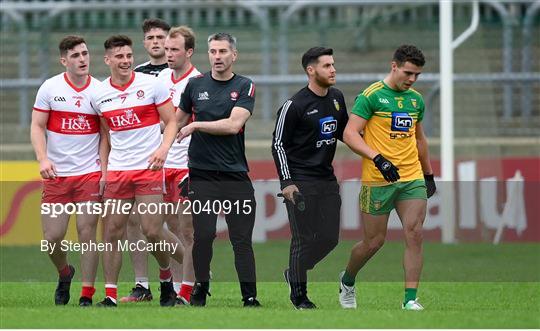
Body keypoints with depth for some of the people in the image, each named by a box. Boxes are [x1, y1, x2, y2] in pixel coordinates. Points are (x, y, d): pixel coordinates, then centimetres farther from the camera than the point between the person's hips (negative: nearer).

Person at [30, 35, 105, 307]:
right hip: (55, 174, 1)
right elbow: (37, 126, 2)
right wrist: (43, 159, -12)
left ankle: (87, 295, 2)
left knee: (87, 232, -6)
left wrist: (103, 169, -3)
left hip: (89, 173, -1)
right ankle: (64, 274, 29)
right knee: (52, 238, -2)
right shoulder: (50, 88, 1)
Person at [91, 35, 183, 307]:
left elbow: (171, 121, 1)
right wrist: (102, 166, 13)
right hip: (116, 170, 3)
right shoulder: (99, 95, 7)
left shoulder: (151, 85, -3)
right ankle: (110, 295, 2)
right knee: (112, 231, -2)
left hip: (149, 167, -3)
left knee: (152, 231, -8)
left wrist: (163, 149, -15)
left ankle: (166, 274, 20)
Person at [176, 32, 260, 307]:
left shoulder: (245, 87, 1)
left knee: (242, 238, -3)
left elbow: (233, 125, -12)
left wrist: (196, 125, -10)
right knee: (203, 234, -8)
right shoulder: (195, 85, 8)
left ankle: (250, 297, 0)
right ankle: (200, 288, 8)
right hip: (201, 173, 1)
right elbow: (179, 120, 22)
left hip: (235, 174, -1)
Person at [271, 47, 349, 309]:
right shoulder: (295, 105, -12)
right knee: (304, 237, -5)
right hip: (301, 181, -7)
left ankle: (294, 273, 27)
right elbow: (278, 143, -8)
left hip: (327, 179, 7)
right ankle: (298, 294, 7)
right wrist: (286, 182, -13)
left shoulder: (337, 98, 9)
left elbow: (343, 133, 23)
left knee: (329, 238, 4)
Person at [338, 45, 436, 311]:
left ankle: (410, 299, -8)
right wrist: (378, 159, -24)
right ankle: (347, 281, 32)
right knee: (374, 241, 3)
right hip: (378, 181, -5)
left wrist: (429, 175, 25)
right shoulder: (371, 96, -8)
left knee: (414, 234, -10)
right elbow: (350, 134, -13)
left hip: (412, 179, 5)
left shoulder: (416, 99, 12)